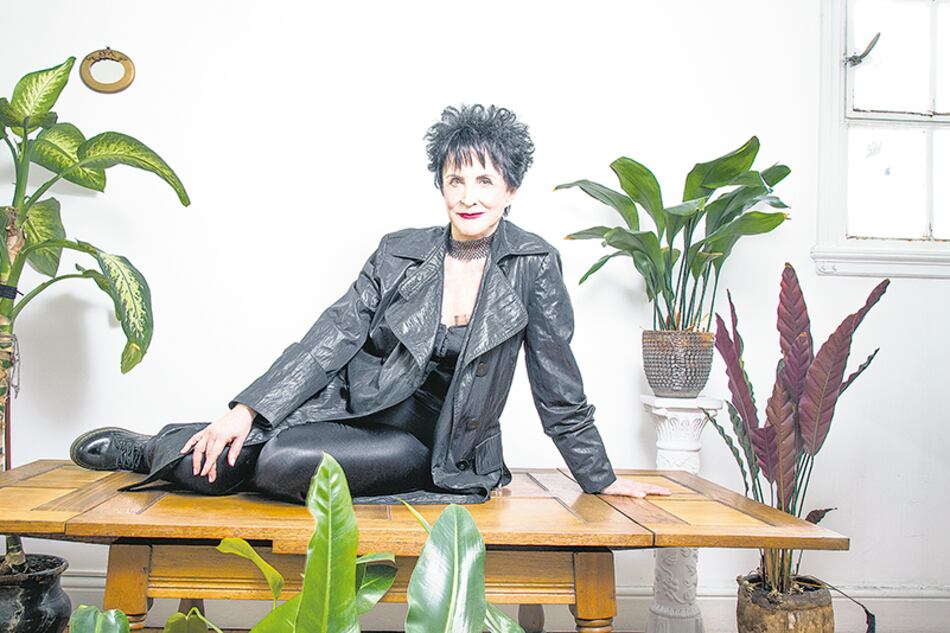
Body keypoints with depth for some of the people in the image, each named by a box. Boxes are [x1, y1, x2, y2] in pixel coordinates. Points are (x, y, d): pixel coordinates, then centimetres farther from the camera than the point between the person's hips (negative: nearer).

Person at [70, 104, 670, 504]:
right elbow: (335, 334, -6)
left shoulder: (535, 264, -8)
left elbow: (557, 383, -2)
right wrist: (249, 408, -17)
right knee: (220, 463, -19)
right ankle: (152, 450, 16)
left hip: (431, 447, -2)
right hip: (356, 403, 2)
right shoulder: (399, 251, -1)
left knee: (282, 464, -26)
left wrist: (600, 478, 2)